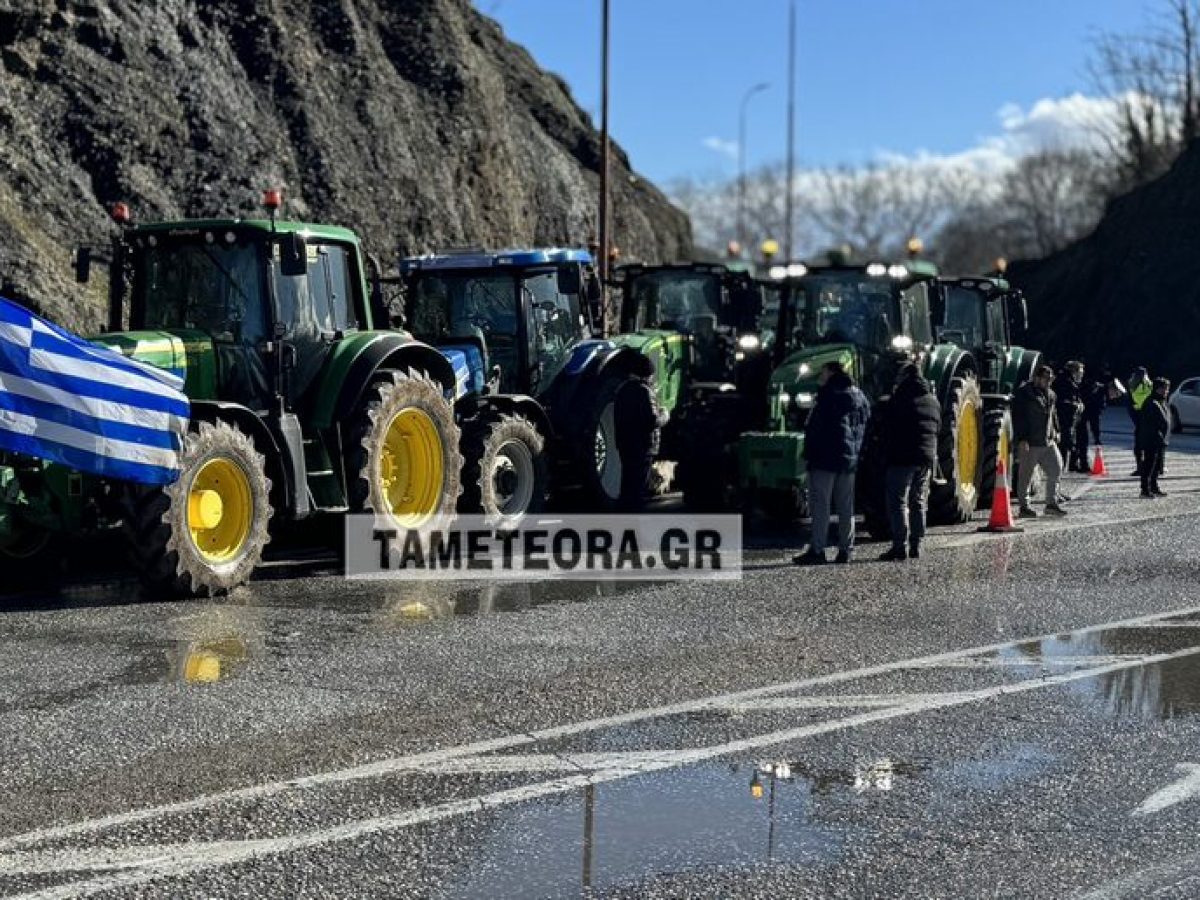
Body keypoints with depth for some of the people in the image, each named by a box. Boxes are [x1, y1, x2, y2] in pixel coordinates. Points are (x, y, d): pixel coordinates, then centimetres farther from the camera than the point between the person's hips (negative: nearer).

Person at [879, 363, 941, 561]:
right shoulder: (933, 401, 14)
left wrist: (887, 452, 4)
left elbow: (887, 429, -7)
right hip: (927, 458, 7)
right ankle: (915, 546, 14)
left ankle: (900, 547, -12)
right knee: (919, 503, 13)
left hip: (903, 458, -7)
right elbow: (938, 428, 19)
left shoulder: (899, 398, -7)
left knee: (898, 502, -6)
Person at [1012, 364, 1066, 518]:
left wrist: (1055, 432, 18)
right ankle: (1024, 506, 9)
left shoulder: (1050, 394, 15)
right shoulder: (1023, 393, -9)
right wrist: (1021, 439, -19)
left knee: (1056, 470, 4)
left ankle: (1052, 503, 14)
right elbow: (1018, 417, -14)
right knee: (1026, 476, 1)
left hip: (1048, 441, 7)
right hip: (1030, 443, -7)